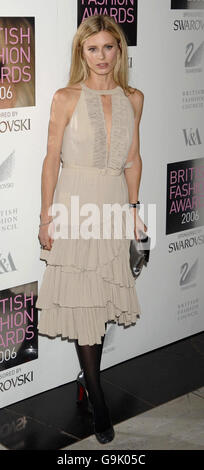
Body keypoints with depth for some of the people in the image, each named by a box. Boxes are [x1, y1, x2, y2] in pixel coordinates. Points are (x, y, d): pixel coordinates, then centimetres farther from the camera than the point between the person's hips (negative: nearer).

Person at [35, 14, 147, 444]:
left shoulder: (133, 98, 5)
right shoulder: (66, 98, -5)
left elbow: (133, 158, 12)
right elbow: (52, 158, -5)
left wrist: (133, 207, 8)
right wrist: (46, 217, -7)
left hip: (114, 202, 4)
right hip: (75, 200, -3)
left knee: (104, 293, 10)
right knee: (80, 298, -1)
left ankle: (90, 377, 27)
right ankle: (97, 400, 7)